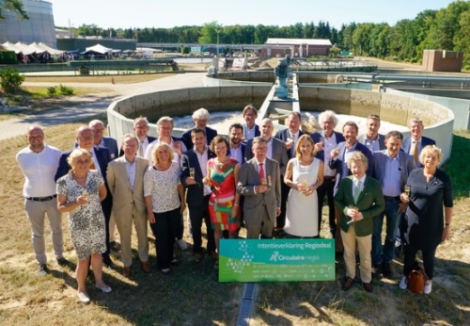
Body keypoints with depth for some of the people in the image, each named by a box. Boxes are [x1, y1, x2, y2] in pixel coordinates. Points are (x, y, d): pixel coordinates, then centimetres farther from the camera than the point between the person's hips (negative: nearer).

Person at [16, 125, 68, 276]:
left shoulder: (55, 153, -11)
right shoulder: (21, 156, -7)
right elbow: (28, 175, 10)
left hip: (54, 199, 0)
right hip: (32, 201, 0)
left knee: (57, 229, 19)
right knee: (37, 233, 15)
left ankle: (59, 255, 40)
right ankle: (41, 262, 33)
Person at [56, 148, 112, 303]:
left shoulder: (96, 175, -8)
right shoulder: (63, 182, -15)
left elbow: (103, 193, 11)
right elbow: (60, 207, -10)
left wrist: (93, 204, 4)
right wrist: (77, 203, -24)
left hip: (98, 223, 3)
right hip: (79, 226, -2)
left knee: (97, 254, 18)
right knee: (83, 259, 10)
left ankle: (99, 281, 42)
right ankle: (81, 288, 34)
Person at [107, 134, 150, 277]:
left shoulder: (145, 163, -9)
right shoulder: (113, 165, -12)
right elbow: (109, 185, 2)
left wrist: (147, 201, 1)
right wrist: (117, 198, 6)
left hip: (140, 205, 1)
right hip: (122, 207, -1)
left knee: (142, 234, 17)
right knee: (125, 236, 15)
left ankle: (144, 259, 40)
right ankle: (127, 263, 34)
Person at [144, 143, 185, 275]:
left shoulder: (176, 166, -8)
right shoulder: (150, 172, -19)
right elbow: (147, 194, -14)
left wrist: (183, 201, 6)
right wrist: (150, 212, -12)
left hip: (174, 207, 4)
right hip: (158, 210, -4)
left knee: (172, 235, 21)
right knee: (161, 237, 11)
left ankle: (170, 256, 45)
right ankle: (163, 264, 31)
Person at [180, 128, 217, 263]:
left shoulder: (213, 154, -1)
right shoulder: (187, 156, -6)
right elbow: (183, 177, -10)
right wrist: (186, 180, -32)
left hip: (211, 196, 2)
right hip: (195, 198, -1)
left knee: (212, 225, 17)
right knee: (196, 227, 14)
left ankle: (211, 249, 36)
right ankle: (197, 250, 33)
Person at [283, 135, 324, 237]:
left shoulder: (319, 163, -7)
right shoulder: (292, 162, -8)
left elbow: (320, 180, 7)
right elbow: (286, 179, 2)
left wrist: (314, 187, -13)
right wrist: (296, 186, -16)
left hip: (311, 198, 0)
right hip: (295, 197, 0)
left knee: (310, 226, 8)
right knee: (294, 226, 9)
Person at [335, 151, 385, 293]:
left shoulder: (374, 184, -15)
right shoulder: (345, 181, -9)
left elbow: (380, 206, -9)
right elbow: (337, 200, 1)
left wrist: (363, 215, -22)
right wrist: (346, 210, -19)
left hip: (364, 226, -2)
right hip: (346, 224, 2)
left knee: (365, 256, 18)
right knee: (348, 253, 21)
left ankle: (366, 279, 41)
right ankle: (350, 276, 44)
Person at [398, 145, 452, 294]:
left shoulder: (444, 178, -11)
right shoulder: (414, 174, -6)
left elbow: (448, 204, -4)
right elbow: (407, 195, 6)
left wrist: (447, 226, -3)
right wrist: (404, 197, -18)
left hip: (433, 225, -1)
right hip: (413, 222, 2)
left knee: (429, 255, 15)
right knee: (410, 252, 16)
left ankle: (429, 280, 40)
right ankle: (406, 276, 40)